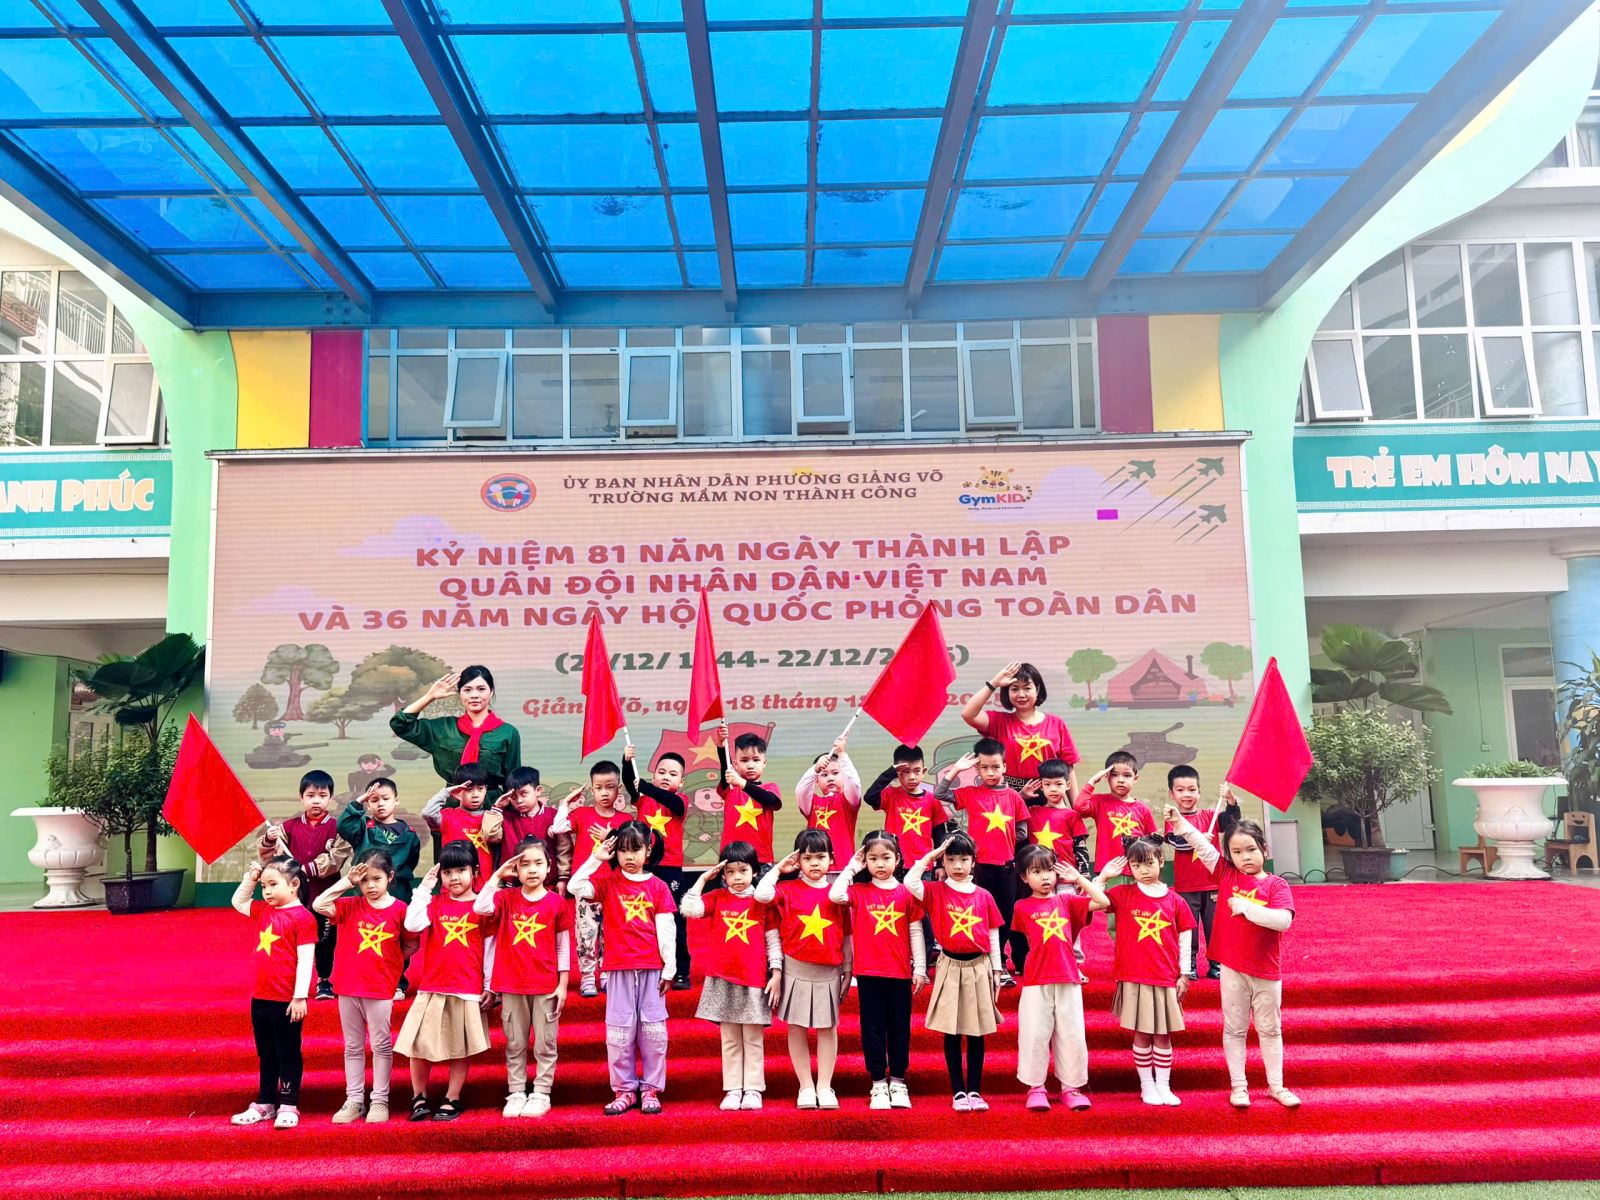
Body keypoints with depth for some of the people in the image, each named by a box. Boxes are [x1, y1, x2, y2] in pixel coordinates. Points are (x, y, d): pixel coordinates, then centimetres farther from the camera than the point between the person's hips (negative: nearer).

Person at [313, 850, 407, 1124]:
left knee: (381, 1045, 5)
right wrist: (346, 882, -15)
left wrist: (394, 962, -3)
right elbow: (318, 905, -14)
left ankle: (380, 1100, 15)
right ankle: (354, 1101, 21)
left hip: (381, 988, -2)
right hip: (348, 986, 3)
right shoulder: (350, 906, 1)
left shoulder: (398, 909, -5)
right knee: (353, 1047, 12)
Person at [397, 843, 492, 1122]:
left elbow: (490, 949, 2)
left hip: (468, 990, -2)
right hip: (432, 988, 2)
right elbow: (412, 924, -13)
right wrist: (423, 889, -12)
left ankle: (452, 1100, 20)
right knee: (419, 1044, 3)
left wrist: (490, 988, 0)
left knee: (462, 1047, 5)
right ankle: (419, 1097, 21)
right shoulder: (434, 903, 6)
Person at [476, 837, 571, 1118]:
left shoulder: (557, 902, -3)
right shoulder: (506, 898, 2)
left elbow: (563, 946, 1)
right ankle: (516, 1094, 20)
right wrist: (497, 876, -13)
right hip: (512, 985, 2)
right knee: (515, 1045, 11)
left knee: (545, 1044, 5)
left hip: (546, 986, -1)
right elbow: (480, 908, -18)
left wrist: (563, 984, -1)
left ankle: (541, 1094, 15)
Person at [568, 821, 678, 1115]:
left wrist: (669, 968, -2)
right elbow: (575, 887, -13)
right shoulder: (608, 882, 3)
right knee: (619, 1030, 4)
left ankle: (651, 1089, 15)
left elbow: (666, 929, 1)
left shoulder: (657, 886, 3)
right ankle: (624, 1090, 15)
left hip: (652, 969, 0)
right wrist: (596, 858, -12)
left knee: (653, 1029, 4)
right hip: (618, 968, 0)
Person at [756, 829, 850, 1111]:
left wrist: (847, 970, 6)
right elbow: (761, 894, -21)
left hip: (828, 971, 1)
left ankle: (825, 1086, 17)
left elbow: (846, 936, 6)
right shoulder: (788, 889, -2)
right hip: (796, 969, -1)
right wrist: (778, 869, -9)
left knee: (827, 1028, 7)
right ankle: (806, 1086, 16)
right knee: (797, 1027, 6)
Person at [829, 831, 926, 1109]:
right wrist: (851, 868, -7)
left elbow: (916, 932, 4)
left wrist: (920, 968, 1)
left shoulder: (906, 892, 1)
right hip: (868, 973, 0)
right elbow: (834, 895, -18)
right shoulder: (859, 891, 1)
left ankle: (898, 1082, 22)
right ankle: (878, 1084, 16)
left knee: (899, 1028, 10)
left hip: (900, 973, 0)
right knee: (873, 1028, 6)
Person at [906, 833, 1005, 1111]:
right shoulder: (936, 891, -1)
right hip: (950, 967, -1)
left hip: (979, 967, 1)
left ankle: (975, 1091, 17)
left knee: (977, 1032, 8)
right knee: (952, 1033, 4)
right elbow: (909, 882, -21)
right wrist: (929, 856, -12)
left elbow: (993, 935, 8)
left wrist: (996, 971, 6)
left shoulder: (984, 896, 4)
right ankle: (958, 1092, 14)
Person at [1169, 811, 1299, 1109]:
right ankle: (1238, 1085, 17)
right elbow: (1202, 846, -8)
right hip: (1232, 967, 1)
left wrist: (1247, 907, -25)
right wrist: (1179, 821, -18)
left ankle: (1276, 1085, 24)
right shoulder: (1227, 874, 0)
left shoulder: (1276, 885, -6)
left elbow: (1283, 920, -21)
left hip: (1267, 970, -1)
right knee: (1235, 1029, 8)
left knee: (1270, 1029, 13)